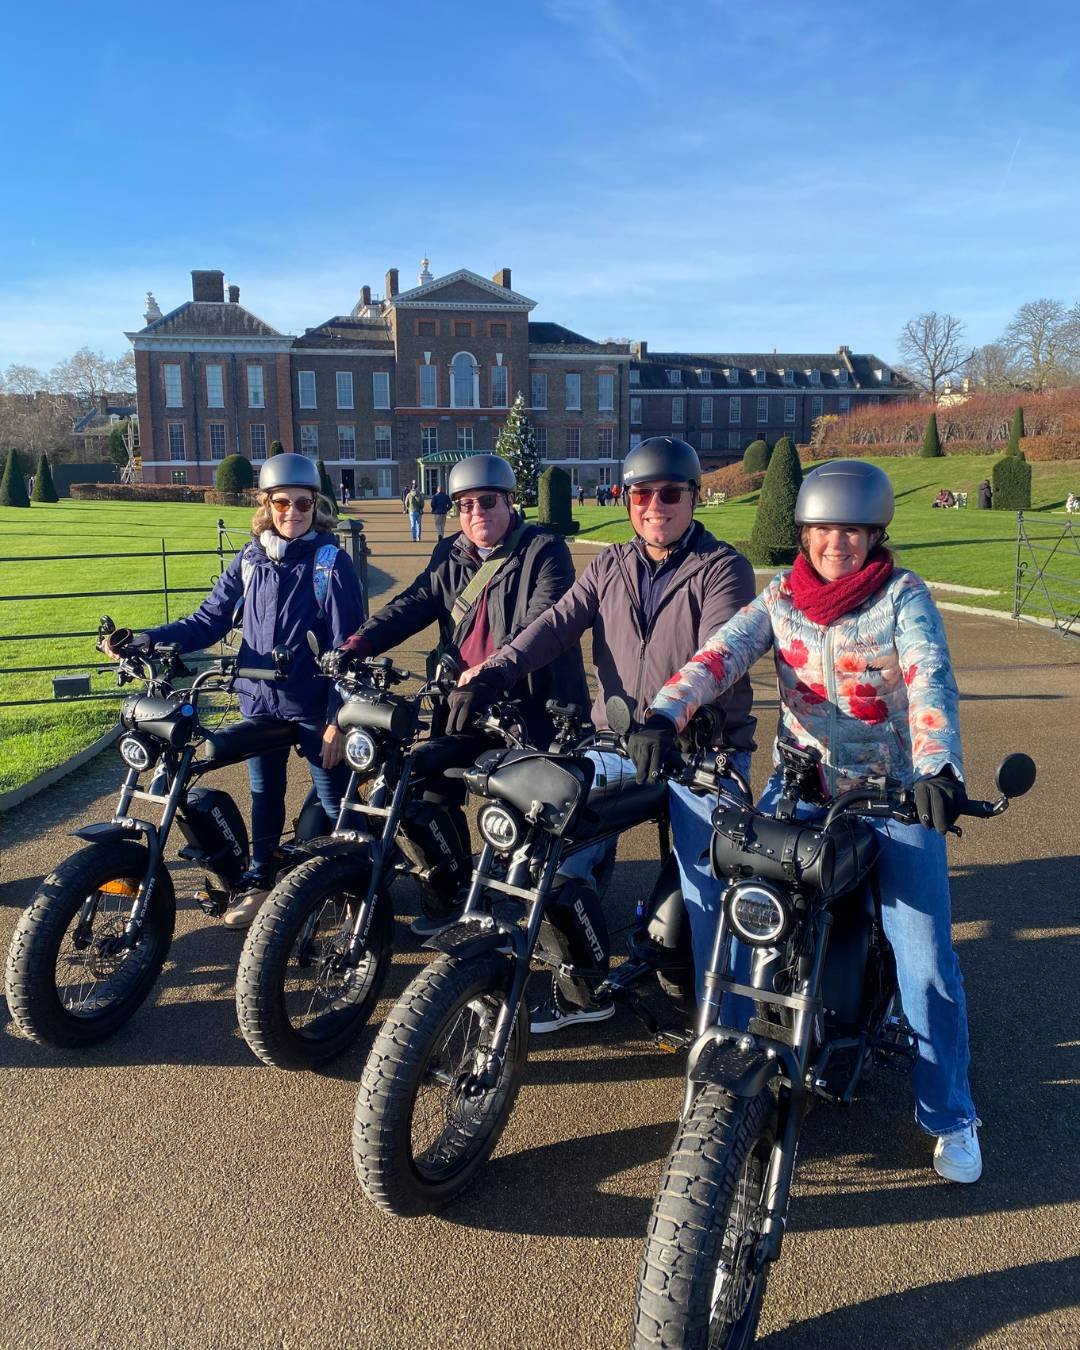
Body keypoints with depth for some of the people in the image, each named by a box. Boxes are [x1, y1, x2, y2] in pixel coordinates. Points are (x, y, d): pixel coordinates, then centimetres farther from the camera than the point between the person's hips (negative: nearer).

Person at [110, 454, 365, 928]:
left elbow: (347, 647, -11)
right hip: (259, 702, 5)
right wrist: (150, 638, -11)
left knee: (336, 802, 5)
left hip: (315, 707, -4)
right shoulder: (249, 560, 5)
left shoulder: (331, 561, -8)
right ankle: (259, 881, 34)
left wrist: (339, 716, -15)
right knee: (264, 796, 18)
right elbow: (209, 620, 5)